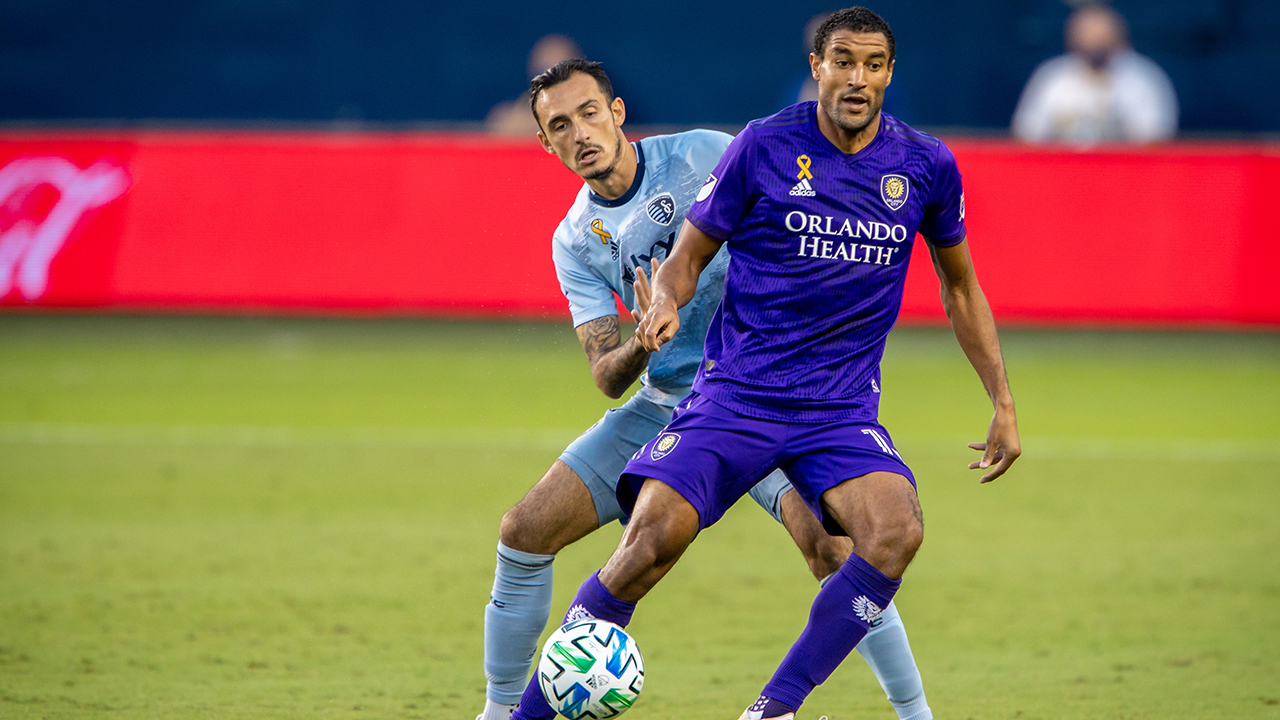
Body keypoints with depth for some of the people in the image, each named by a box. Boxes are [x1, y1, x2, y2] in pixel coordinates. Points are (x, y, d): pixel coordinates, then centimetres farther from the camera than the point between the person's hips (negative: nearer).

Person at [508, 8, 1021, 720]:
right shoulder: (765, 147, -3)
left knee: (897, 532, -28)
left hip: (842, 409, 2)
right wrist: (667, 302, -18)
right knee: (656, 534, -23)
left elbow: (961, 287, 19)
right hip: (735, 394, -2)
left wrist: (1004, 404, 15)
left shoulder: (927, 166, 4)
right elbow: (688, 257, 5)